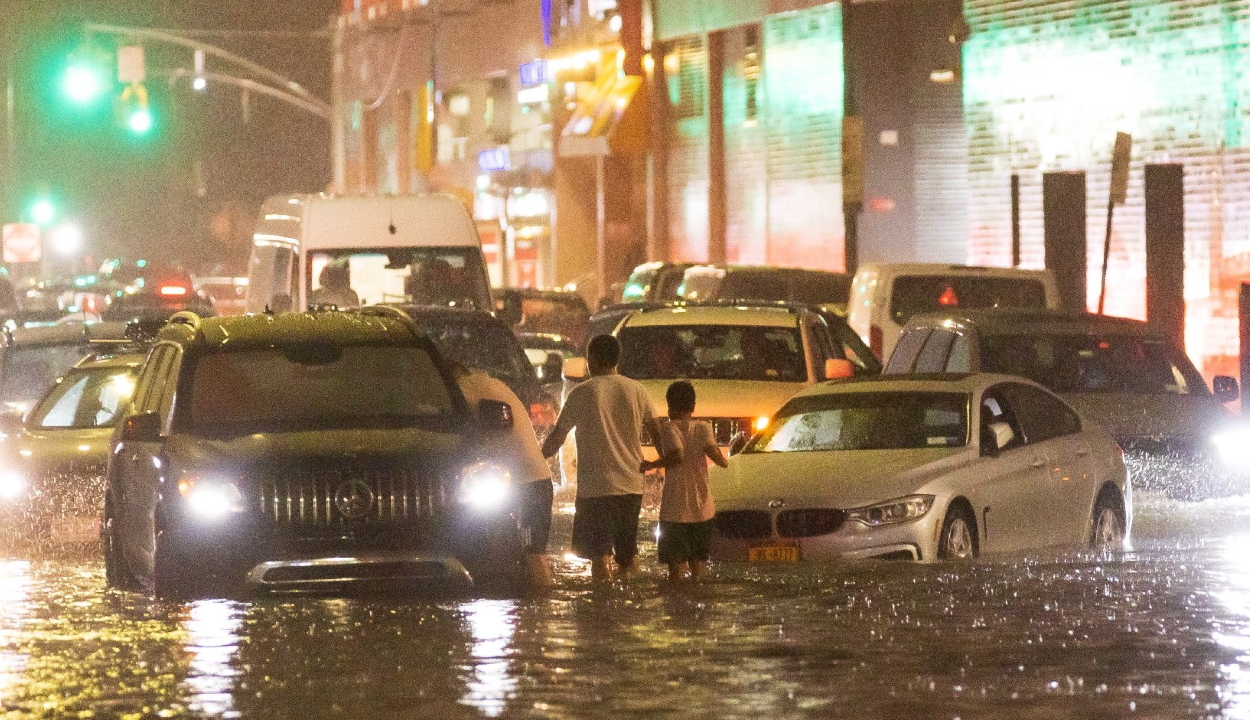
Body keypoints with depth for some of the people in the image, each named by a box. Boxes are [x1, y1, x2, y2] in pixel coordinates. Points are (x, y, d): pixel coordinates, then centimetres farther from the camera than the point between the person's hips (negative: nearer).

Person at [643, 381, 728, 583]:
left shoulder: (670, 428, -6)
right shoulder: (703, 427, 2)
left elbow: (677, 455, -20)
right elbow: (712, 450, -14)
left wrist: (651, 465, -9)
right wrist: (723, 461, 6)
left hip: (675, 509, -4)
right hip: (702, 508, 4)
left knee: (676, 562, -2)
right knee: (698, 559, 15)